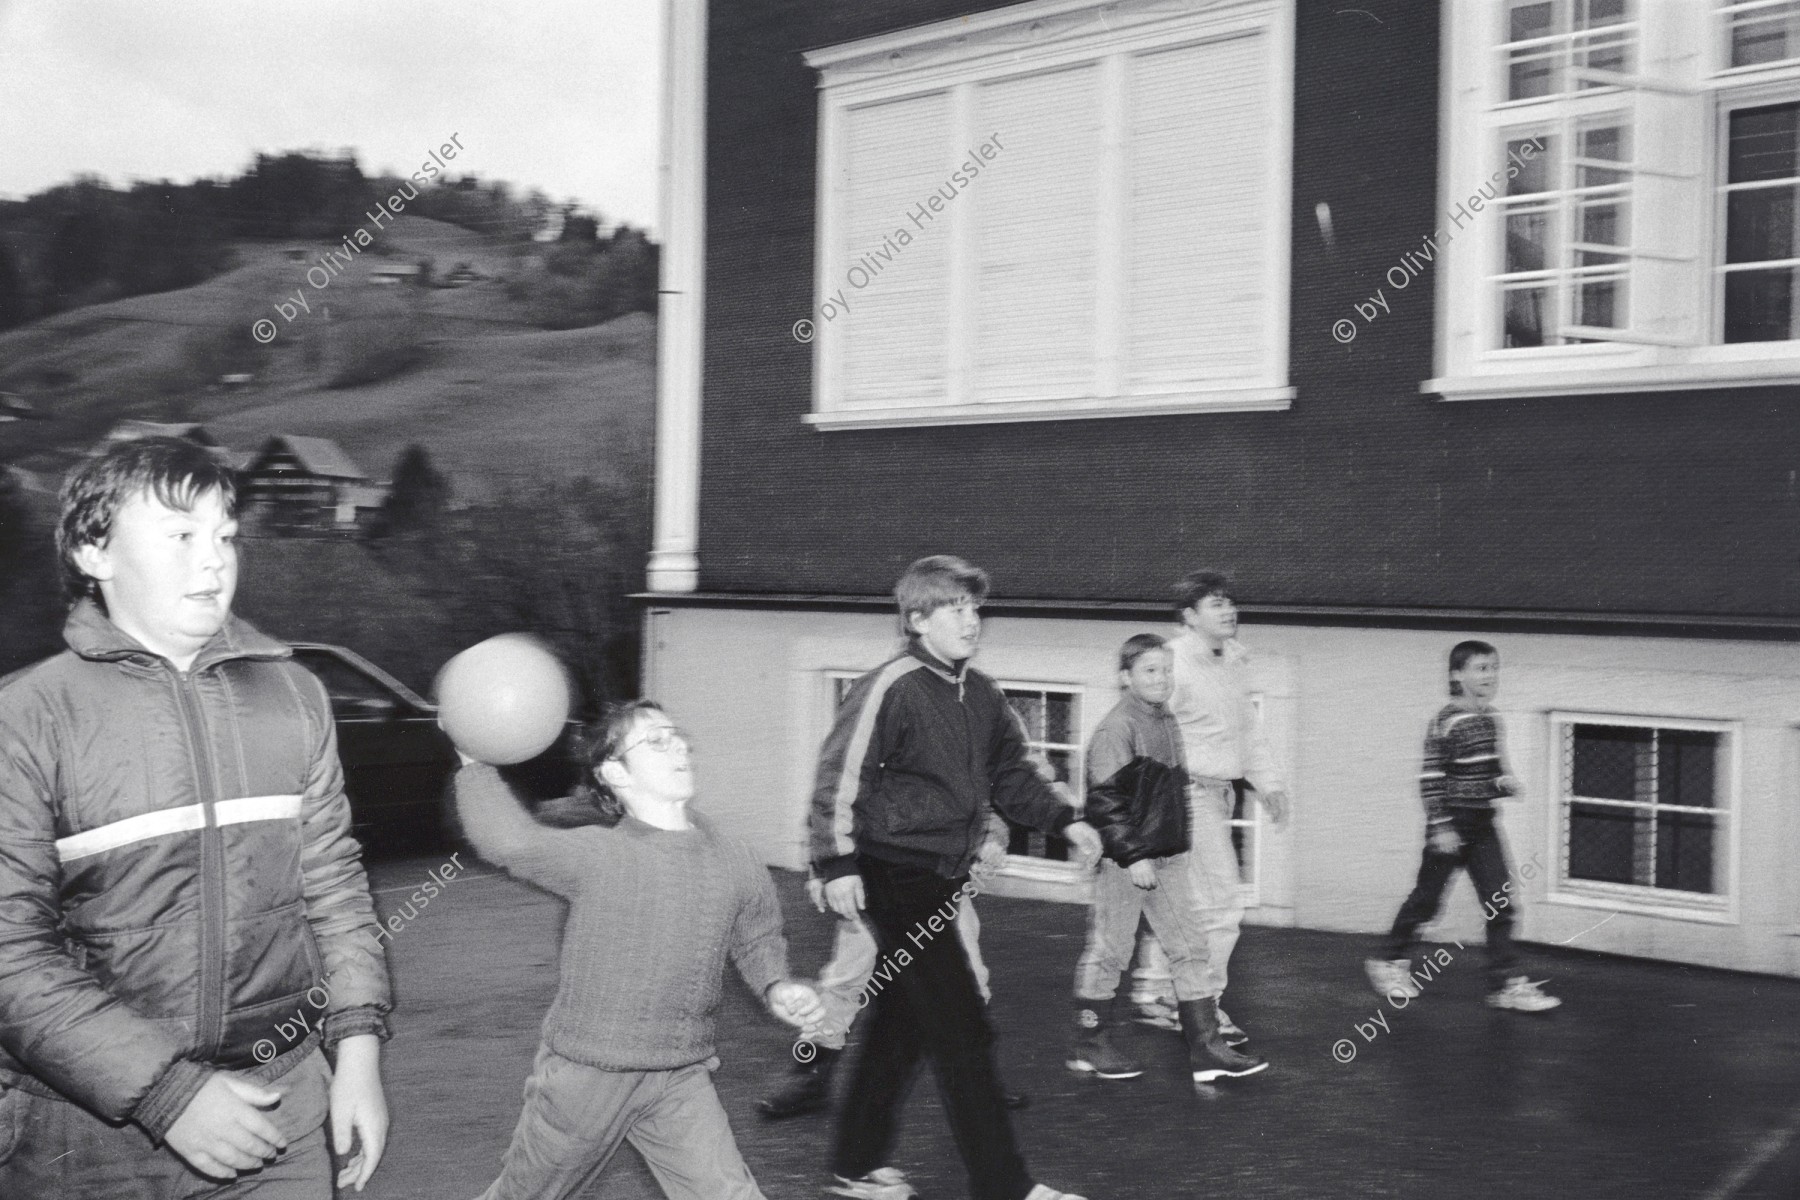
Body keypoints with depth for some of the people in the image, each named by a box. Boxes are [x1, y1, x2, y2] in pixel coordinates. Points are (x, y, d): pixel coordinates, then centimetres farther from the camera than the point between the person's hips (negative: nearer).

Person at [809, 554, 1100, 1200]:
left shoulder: (982, 695, 8)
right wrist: (837, 863, -21)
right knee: (962, 1031, -6)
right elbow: (839, 778, -17)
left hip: (942, 878, 8)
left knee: (903, 1024, 16)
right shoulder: (891, 688, -16)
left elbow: (1010, 773, 17)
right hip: (895, 875, -8)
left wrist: (1064, 820, 5)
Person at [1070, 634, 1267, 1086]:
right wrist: (1132, 856, -20)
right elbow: (1104, 799, -18)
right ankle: (1090, 1044, 16)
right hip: (1124, 860, -8)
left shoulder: (1169, 723, 12)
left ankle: (1204, 1048, 10)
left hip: (1170, 857, 8)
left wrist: (1179, 842, 19)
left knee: (1190, 946, 6)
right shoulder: (1116, 728, -14)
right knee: (1107, 951, 3)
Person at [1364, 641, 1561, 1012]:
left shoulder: (1490, 718, 8)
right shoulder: (1448, 721, -15)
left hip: (1482, 822, 7)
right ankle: (1394, 962, 25)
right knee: (1427, 898, 6)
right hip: (1452, 823, -7)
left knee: (1501, 902, 1)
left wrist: (1502, 781, 0)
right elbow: (1430, 777, -16)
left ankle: (1506, 983, 4)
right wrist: (1440, 826, -19)